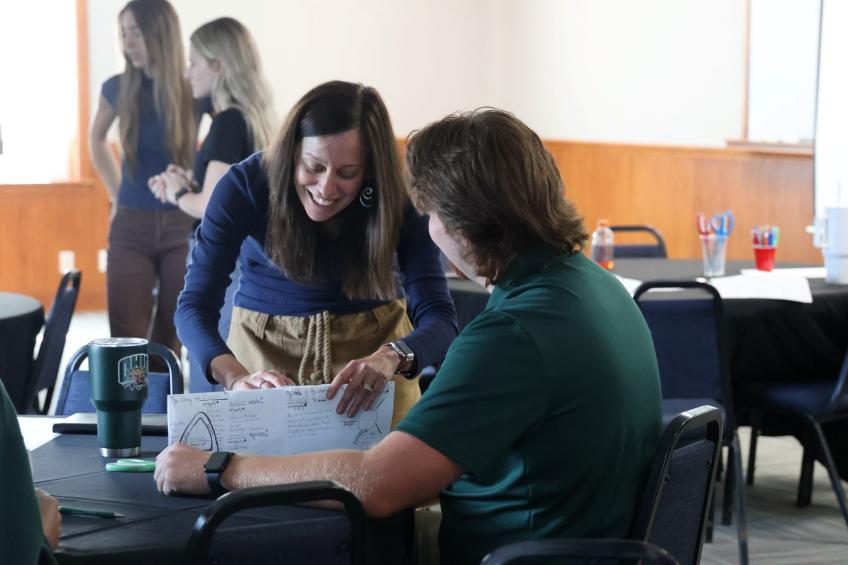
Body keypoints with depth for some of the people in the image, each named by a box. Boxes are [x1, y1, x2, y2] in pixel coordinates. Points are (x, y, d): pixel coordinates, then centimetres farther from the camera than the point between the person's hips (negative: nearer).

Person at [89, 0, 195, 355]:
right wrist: (117, 192, 13)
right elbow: (97, 139, 21)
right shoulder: (118, 89, 1)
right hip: (131, 226, 1)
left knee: (172, 338, 7)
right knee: (126, 341, -1)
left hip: (183, 226, -1)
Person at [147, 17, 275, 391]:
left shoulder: (228, 123, -16)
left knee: (212, 387, -3)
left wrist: (178, 194, -3)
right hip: (248, 258, 10)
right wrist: (188, 182, 9)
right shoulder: (251, 119, 11)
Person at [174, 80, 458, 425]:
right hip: (265, 347, 0)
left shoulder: (396, 201, -20)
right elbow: (194, 306, -25)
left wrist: (391, 356, -49)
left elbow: (439, 318, -26)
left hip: (374, 344, 0)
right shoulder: (244, 186, -21)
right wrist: (237, 378, -44)